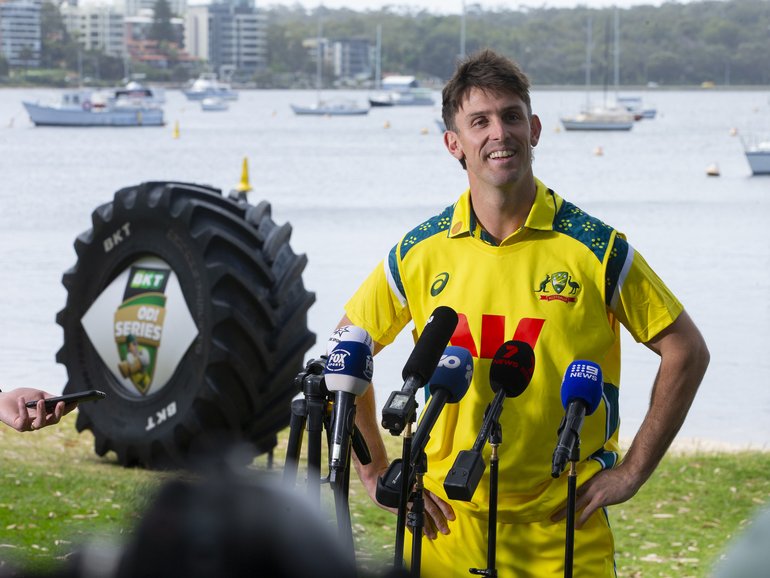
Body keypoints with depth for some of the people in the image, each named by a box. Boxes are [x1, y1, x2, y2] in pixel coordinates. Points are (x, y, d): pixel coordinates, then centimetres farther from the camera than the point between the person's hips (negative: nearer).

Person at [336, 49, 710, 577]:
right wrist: (378, 473, 6)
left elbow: (686, 351, 2)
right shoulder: (419, 254, 1)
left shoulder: (597, 249, -4)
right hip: (448, 531, 2)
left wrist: (631, 472, -1)